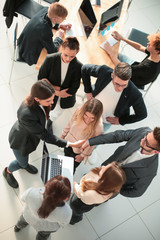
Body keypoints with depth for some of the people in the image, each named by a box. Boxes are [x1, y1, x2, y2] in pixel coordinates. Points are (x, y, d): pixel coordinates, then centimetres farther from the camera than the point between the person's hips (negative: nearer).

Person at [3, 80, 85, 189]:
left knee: (26, 154, 34)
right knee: (22, 162, 24)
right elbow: (44, 135, -35)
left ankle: (24, 164, 68)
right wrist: (70, 144, -33)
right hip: (21, 141, -5)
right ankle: (7, 171, 56)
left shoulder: (36, 100, -27)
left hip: (30, 136, 5)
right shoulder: (26, 115, -48)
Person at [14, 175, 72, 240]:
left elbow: (23, 198, -17)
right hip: (48, 227, -1)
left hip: (28, 216, 2)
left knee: (23, 220, 40)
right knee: (43, 234, 37)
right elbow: (63, 223, -17)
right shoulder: (66, 212, -44)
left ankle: (18, 227, 73)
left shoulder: (31, 193, -44)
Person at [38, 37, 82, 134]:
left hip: (64, 100, 2)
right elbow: (41, 79, -18)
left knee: (56, 115, 32)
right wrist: (57, 92, -24)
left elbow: (73, 89, -21)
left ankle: (49, 122, 67)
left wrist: (55, 87, -24)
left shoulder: (78, 66, -26)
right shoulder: (50, 59, -27)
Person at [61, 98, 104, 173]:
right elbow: (70, 123, -6)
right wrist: (63, 135, 7)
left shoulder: (98, 128, -38)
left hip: (78, 151, -4)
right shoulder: (79, 111, -28)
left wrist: (83, 155, -7)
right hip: (68, 142, 4)